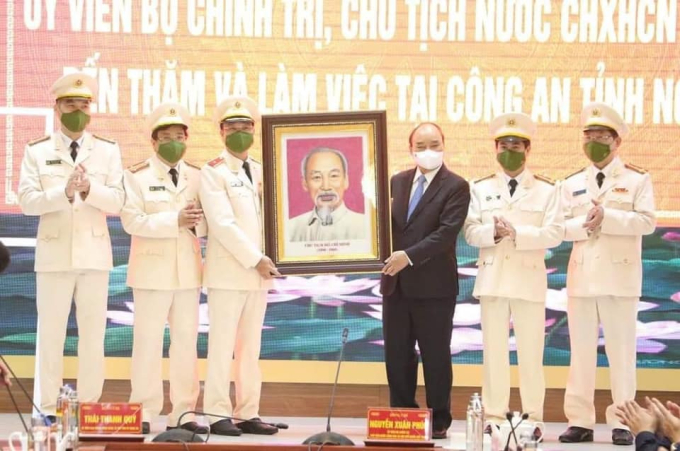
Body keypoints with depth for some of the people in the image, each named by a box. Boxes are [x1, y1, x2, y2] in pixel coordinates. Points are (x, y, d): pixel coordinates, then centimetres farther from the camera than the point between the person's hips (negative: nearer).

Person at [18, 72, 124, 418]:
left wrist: (88, 188, -19)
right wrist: (65, 191, -20)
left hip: (95, 255, 1)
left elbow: (117, 202, -1)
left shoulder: (108, 151, 7)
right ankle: (46, 409, 8)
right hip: (53, 254, -1)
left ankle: (89, 407, 11)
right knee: (50, 333, 1)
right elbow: (27, 201, -5)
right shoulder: (36, 152, 5)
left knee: (93, 334, 3)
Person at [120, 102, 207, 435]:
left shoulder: (197, 176, 11)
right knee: (148, 341, -3)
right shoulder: (137, 176, -1)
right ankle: (144, 412, 3)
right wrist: (174, 220, -20)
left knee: (186, 341, 5)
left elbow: (207, 224, 10)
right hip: (152, 270, -4)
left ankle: (182, 412, 11)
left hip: (188, 269, 4)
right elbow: (132, 221, -13)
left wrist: (197, 221, -13)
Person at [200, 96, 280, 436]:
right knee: (222, 345, -4)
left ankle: (248, 414, 11)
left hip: (259, 272, 6)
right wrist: (256, 260, -15)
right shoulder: (213, 172, -4)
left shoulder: (261, 171, 15)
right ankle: (219, 414, -1)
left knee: (251, 347, 7)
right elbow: (223, 224, -13)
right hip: (228, 272, -6)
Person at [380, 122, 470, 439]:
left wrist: (409, 256, -22)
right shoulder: (397, 182, 12)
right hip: (396, 283, 5)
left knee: (435, 355, 3)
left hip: (434, 285, -5)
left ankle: (438, 421, 12)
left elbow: (447, 233, -16)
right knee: (397, 354, 9)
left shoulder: (456, 187, -6)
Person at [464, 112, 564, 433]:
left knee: (531, 351, 1)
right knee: (494, 349, 4)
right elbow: (470, 232, 3)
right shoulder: (480, 188, 10)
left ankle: (533, 416, 7)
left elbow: (554, 233, -6)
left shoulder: (546, 189, 4)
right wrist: (493, 231, -17)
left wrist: (517, 233, -17)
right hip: (492, 278, 2)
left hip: (529, 278, -2)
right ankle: (494, 415, 10)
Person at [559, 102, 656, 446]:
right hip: (582, 275, 3)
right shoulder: (572, 184, 13)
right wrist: (584, 224, -14)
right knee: (581, 350, 4)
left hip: (620, 276, -3)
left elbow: (646, 222, -9)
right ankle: (580, 421, 8)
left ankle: (622, 423, 3)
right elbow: (561, 227, 5)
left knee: (621, 351, -1)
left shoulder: (637, 179, 3)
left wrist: (607, 217, -18)